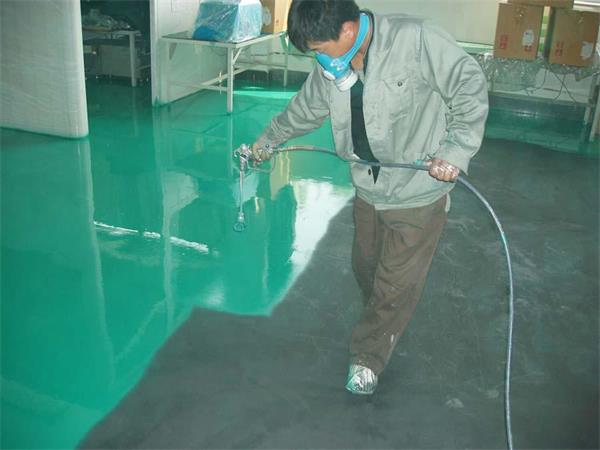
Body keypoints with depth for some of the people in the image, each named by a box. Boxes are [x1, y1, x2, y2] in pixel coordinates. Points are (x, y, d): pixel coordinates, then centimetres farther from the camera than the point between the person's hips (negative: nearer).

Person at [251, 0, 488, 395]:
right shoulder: (330, 66, -3)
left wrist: (456, 149, -24)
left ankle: (368, 358, 24)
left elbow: (470, 87, -16)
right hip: (369, 192, 6)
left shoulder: (416, 38, -23)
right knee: (366, 268, 19)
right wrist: (268, 141, 30)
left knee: (396, 284, 4)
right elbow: (304, 110, 16)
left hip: (418, 192, -6)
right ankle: (384, 326, 46)